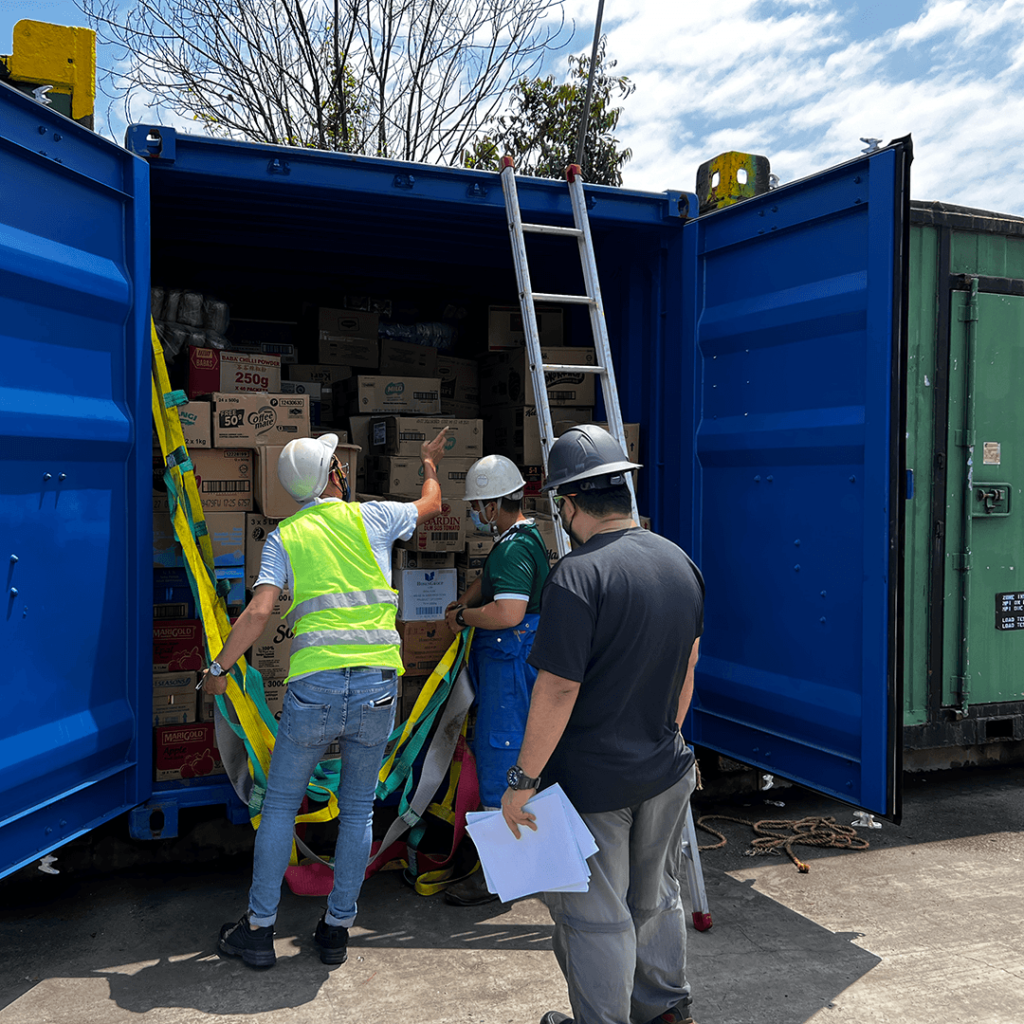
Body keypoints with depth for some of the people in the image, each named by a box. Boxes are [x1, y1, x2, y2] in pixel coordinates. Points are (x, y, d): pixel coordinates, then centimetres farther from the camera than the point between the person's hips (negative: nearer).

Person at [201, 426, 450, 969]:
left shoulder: (284, 537, 6)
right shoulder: (371, 517, 8)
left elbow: (258, 613, -5)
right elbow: (430, 505, 27)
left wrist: (219, 667, 8)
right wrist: (430, 464, 47)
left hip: (313, 688, -1)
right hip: (377, 685, 1)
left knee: (279, 806, 15)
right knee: (357, 811, 15)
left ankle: (259, 929, 21)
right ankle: (337, 929, 23)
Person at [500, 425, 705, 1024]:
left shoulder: (580, 575, -23)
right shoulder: (681, 563, 1)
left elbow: (558, 689, -24)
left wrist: (524, 779, -15)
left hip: (592, 780, -7)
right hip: (666, 771, 8)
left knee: (595, 917, 11)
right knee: (656, 898, 25)